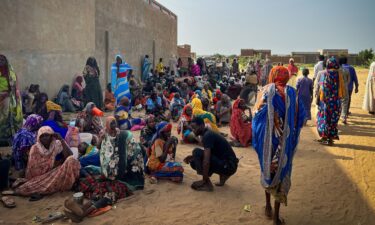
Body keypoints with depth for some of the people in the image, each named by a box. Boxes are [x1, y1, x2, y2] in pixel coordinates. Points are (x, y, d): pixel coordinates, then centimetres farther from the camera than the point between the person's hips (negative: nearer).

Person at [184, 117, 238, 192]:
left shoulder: (207, 136, -19)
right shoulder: (208, 134, 11)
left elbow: (206, 161, -26)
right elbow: (207, 154, 24)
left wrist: (205, 180, -19)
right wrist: (192, 157, 8)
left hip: (229, 166, -10)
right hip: (224, 163, 10)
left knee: (197, 152, -18)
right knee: (193, 162, 9)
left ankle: (206, 183, -13)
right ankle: (223, 175, 11)